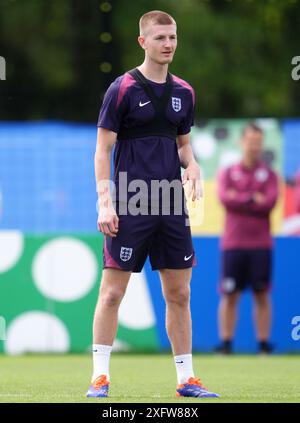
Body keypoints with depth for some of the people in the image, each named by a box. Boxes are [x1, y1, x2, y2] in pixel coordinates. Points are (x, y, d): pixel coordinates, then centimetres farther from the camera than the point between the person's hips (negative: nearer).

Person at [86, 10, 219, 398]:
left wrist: (191, 166, -1)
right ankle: (100, 377, 1)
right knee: (112, 292, -4)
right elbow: (103, 150, -6)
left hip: (171, 206, 5)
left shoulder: (183, 92, 11)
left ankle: (186, 379, 13)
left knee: (179, 294, 7)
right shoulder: (123, 89, -5)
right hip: (129, 206, -5)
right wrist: (105, 202, -14)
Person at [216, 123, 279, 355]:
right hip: (233, 244, 0)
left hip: (261, 245, 0)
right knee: (229, 295, -2)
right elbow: (225, 198, -8)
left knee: (262, 295, 0)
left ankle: (264, 343, 2)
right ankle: (226, 342, 1)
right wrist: (254, 199, -8)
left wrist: (239, 199, -6)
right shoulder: (227, 173, 9)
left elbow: (270, 202, -8)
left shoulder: (269, 174, 8)